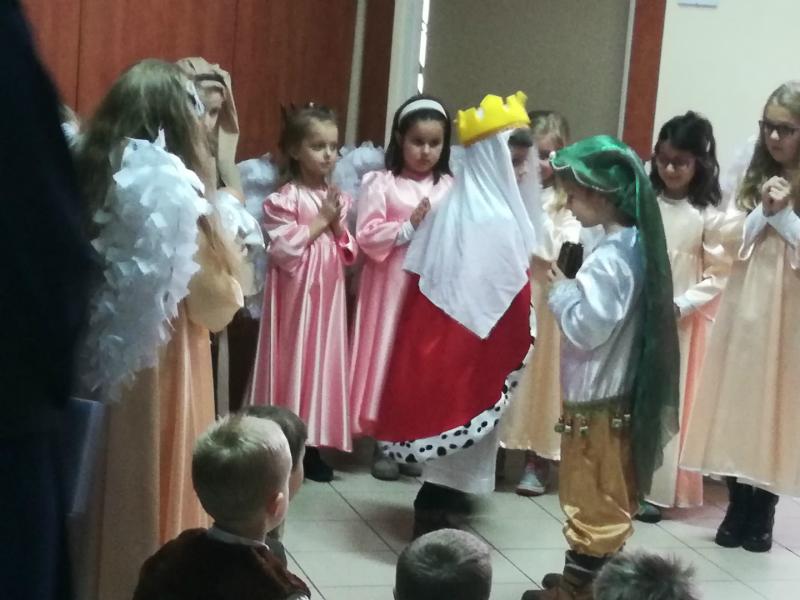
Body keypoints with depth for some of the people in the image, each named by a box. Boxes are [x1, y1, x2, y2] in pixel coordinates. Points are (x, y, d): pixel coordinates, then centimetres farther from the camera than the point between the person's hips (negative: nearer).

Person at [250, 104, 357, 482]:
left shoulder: (337, 199, 10)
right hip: (296, 296, -6)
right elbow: (282, 250, -18)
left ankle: (311, 446, 16)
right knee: (291, 362, -1)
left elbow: (348, 254, 12)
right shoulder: (285, 199, -9)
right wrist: (319, 222, -14)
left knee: (322, 362, 8)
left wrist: (338, 226, -7)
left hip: (328, 296, 6)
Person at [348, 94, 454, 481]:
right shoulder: (381, 183, -3)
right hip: (391, 284, -2)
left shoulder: (450, 187, 5)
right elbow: (367, 236, -9)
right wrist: (409, 229, -15)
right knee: (386, 354, 2)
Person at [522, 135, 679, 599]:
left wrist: (560, 290, -10)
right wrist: (572, 285, 4)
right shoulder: (635, 246, 6)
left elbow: (586, 327, -24)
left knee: (591, 501, 3)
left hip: (596, 399, -9)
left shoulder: (609, 258, -23)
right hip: (619, 393, 9)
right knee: (608, 500, 18)